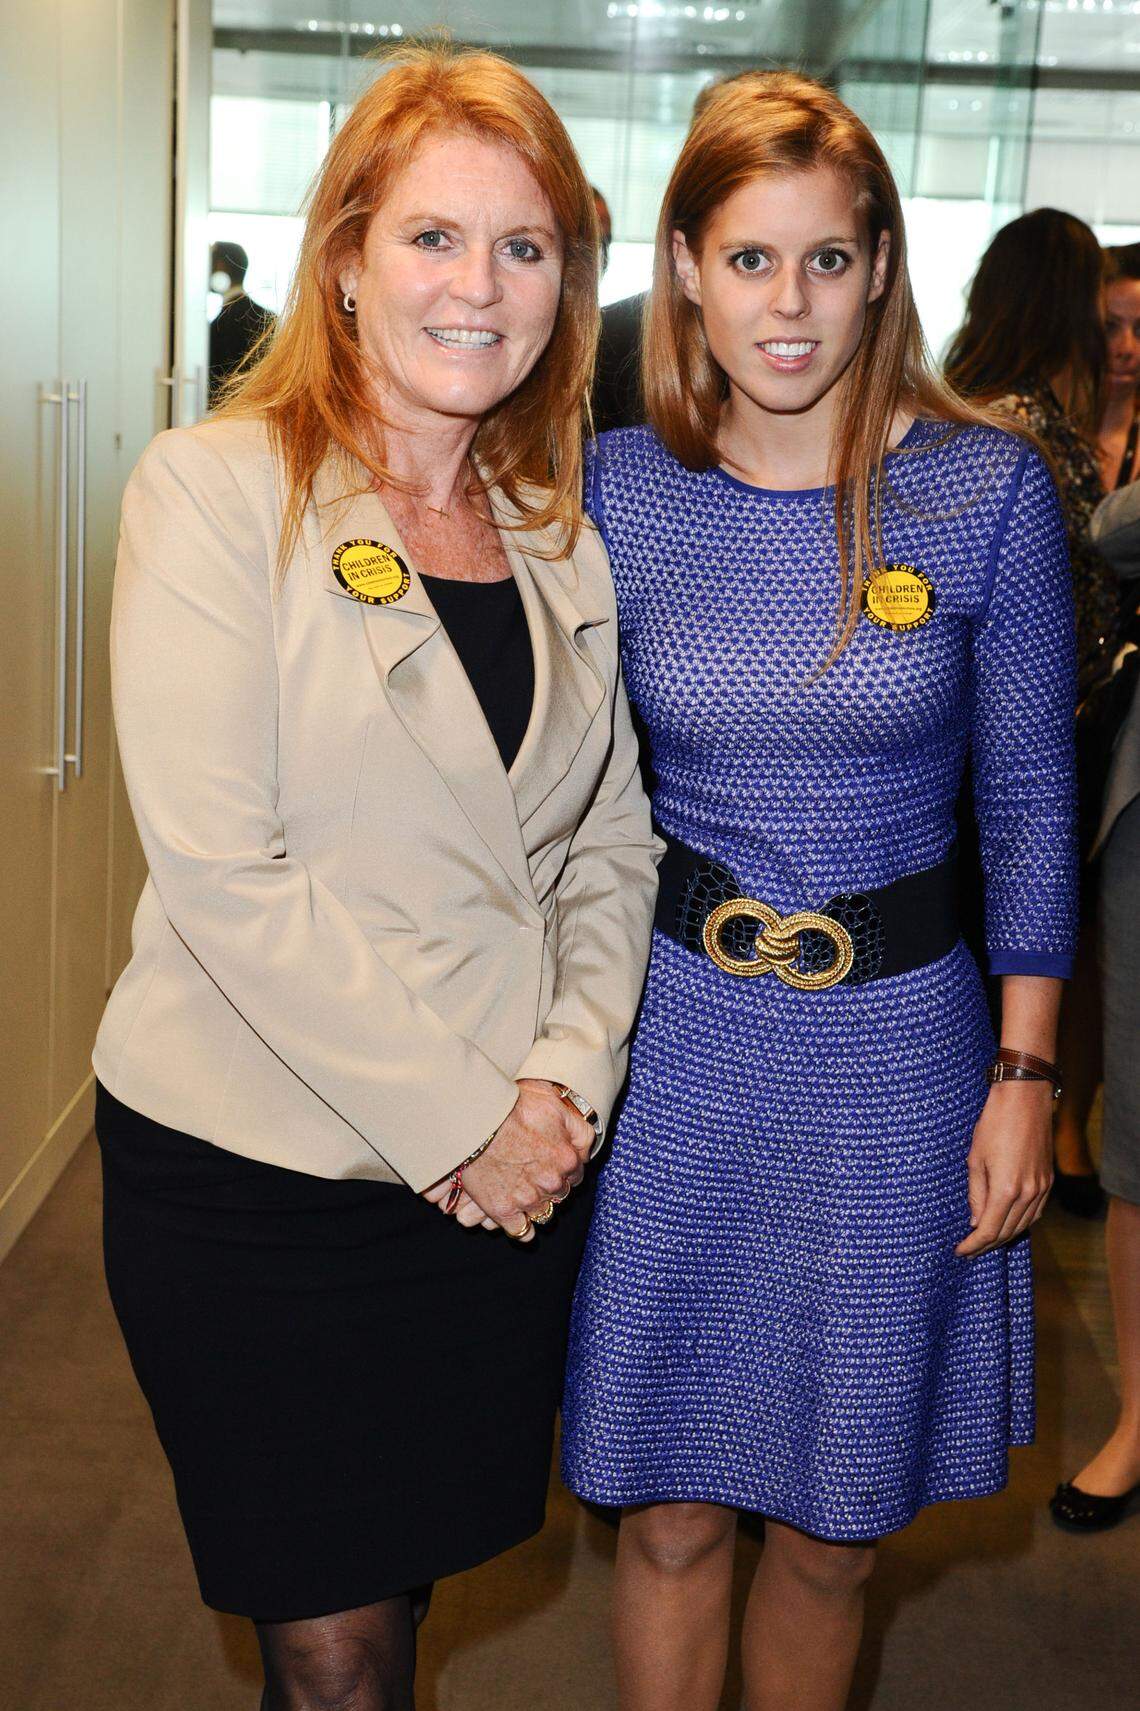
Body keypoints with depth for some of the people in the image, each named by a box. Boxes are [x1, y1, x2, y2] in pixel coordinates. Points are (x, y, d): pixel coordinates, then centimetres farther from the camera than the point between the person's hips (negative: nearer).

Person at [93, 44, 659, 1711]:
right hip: (259, 1172, -4)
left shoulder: (557, 532, 9)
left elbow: (612, 840, 9)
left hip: (513, 1172, 5)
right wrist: (457, 1120, -15)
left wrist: (566, 1076, -7)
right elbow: (221, 873, -17)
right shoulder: (215, 489, -9)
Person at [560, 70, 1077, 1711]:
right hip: (675, 1038, 1)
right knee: (669, 1515, 12)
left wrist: (1026, 1072, -3)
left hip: (898, 1045, 0)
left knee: (831, 1531, 14)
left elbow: (1030, 800, 0)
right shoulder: (617, 487, -3)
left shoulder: (989, 487, -7)